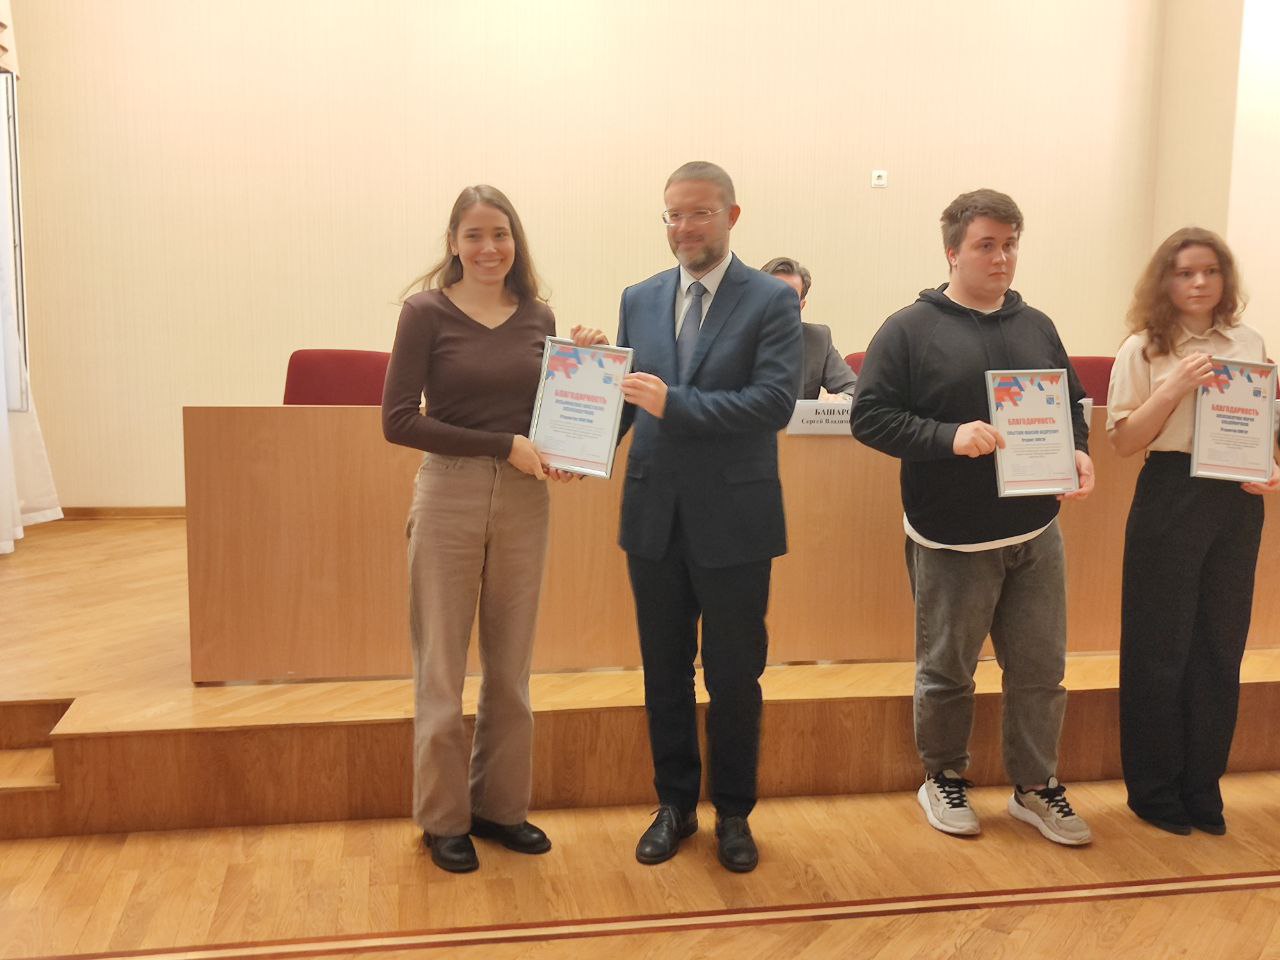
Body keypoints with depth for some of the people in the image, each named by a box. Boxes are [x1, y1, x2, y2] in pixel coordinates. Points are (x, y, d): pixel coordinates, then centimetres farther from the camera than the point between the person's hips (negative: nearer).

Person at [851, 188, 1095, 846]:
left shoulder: (1036, 327, 9)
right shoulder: (910, 330, -6)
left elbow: (1072, 405, 17)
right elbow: (870, 416, -12)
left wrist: (1077, 451, -4)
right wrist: (949, 437, -24)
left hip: (1036, 532, 5)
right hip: (952, 539, -4)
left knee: (1040, 669, 12)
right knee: (947, 671, 10)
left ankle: (1036, 786, 29)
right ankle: (943, 778, 31)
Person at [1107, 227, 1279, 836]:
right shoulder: (1143, 349, -2)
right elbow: (1123, 441, -5)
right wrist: (1175, 388, -17)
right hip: (1170, 499, -3)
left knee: (1221, 647, 9)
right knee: (1161, 648, 4)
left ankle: (1202, 787, 23)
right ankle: (1154, 789, 18)